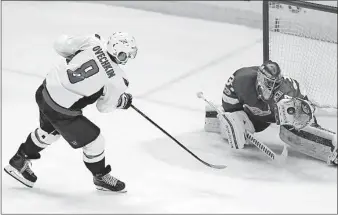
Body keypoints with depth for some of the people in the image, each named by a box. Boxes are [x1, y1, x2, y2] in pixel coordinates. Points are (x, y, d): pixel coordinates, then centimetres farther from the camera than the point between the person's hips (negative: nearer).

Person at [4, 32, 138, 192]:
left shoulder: (93, 42, -12)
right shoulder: (116, 80, -19)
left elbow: (60, 44, -2)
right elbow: (104, 107, -2)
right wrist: (122, 101, 16)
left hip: (44, 91, 7)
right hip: (61, 111, -7)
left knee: (49, 130, 35)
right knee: (93, 140, 13)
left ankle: (18, 162, 53)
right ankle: (101, 177, 37)